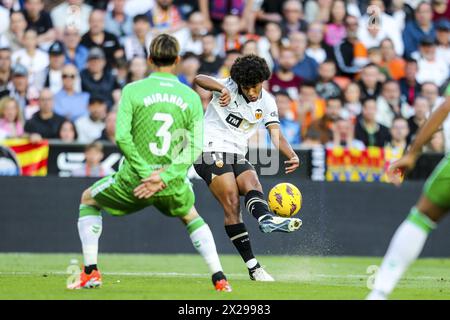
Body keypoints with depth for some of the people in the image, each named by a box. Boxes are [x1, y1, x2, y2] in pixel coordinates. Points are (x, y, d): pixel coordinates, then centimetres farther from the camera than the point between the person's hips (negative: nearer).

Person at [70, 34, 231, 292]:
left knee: (88, 199, 26)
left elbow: (122, 136, -15)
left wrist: (146, 172, -13)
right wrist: (164, 178, -10)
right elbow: (194, 149, -6)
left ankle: (91, 272, 16)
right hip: (174, 186, 2)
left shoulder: (133, 90, -5)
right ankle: (220, 278, 21)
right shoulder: (191, 97, 1)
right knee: (192, 217, 34)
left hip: (134, 182, -2)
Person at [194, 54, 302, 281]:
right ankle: (252, 266, -30)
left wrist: (292, 156, -22)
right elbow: (198, 79, -20)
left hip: (238, 156, 6)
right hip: (211, 149, -6)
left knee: (253, 186, -25)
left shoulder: (267, 102, 6)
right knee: (232, 204, -19)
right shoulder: (230, 87, -5)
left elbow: (276, 135, -1)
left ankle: (266, 219, -57)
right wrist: (222, 89, -40)